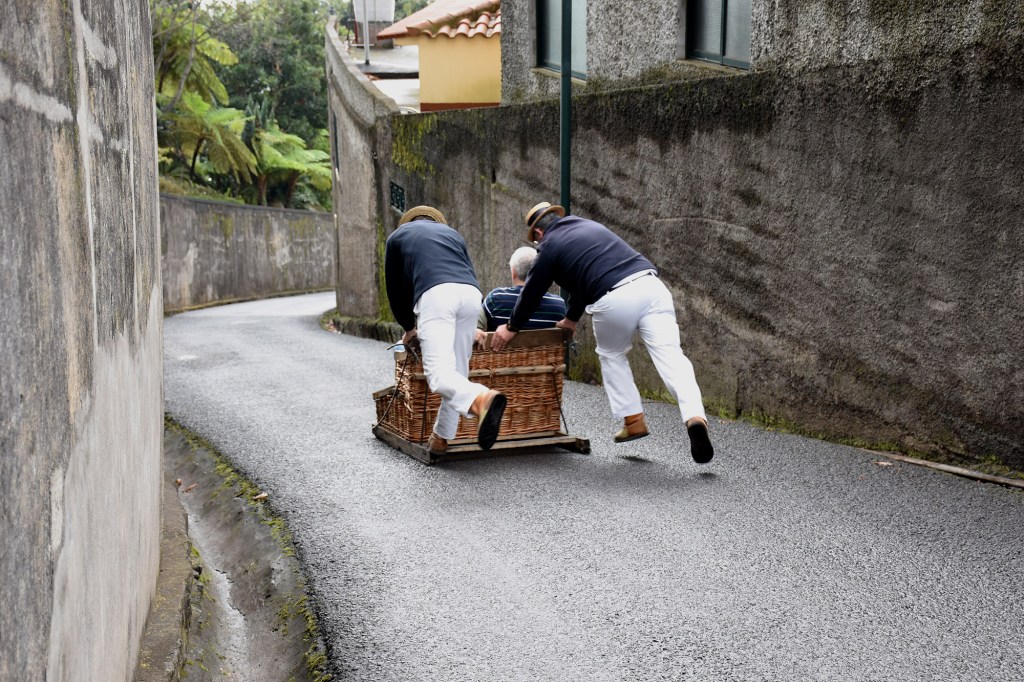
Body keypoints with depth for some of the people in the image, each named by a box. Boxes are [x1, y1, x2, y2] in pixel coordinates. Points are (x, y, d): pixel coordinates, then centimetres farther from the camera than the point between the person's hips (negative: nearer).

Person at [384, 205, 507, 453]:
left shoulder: (397, 236, 30)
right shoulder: (451, 232, 36)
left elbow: (395, 288, 31)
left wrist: (408, 326, 45)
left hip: (434, 293, -4)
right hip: (470, 293, 4)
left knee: (439, 372, -15)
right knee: (457, 370, 14)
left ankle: (481, 399, -43)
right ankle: (441, 437, 20)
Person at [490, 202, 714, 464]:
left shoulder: (550, 245, 13)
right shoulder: (589, 225, 33)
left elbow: (532, 292, 20)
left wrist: (512, 327, 35)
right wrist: (571, 318, 52)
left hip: (614, 301, -4)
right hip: (650, 285, 4)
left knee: (611, 355, 23)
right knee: (670, 355, -6)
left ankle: (633, 420, 19)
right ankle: (695, 417, -25)